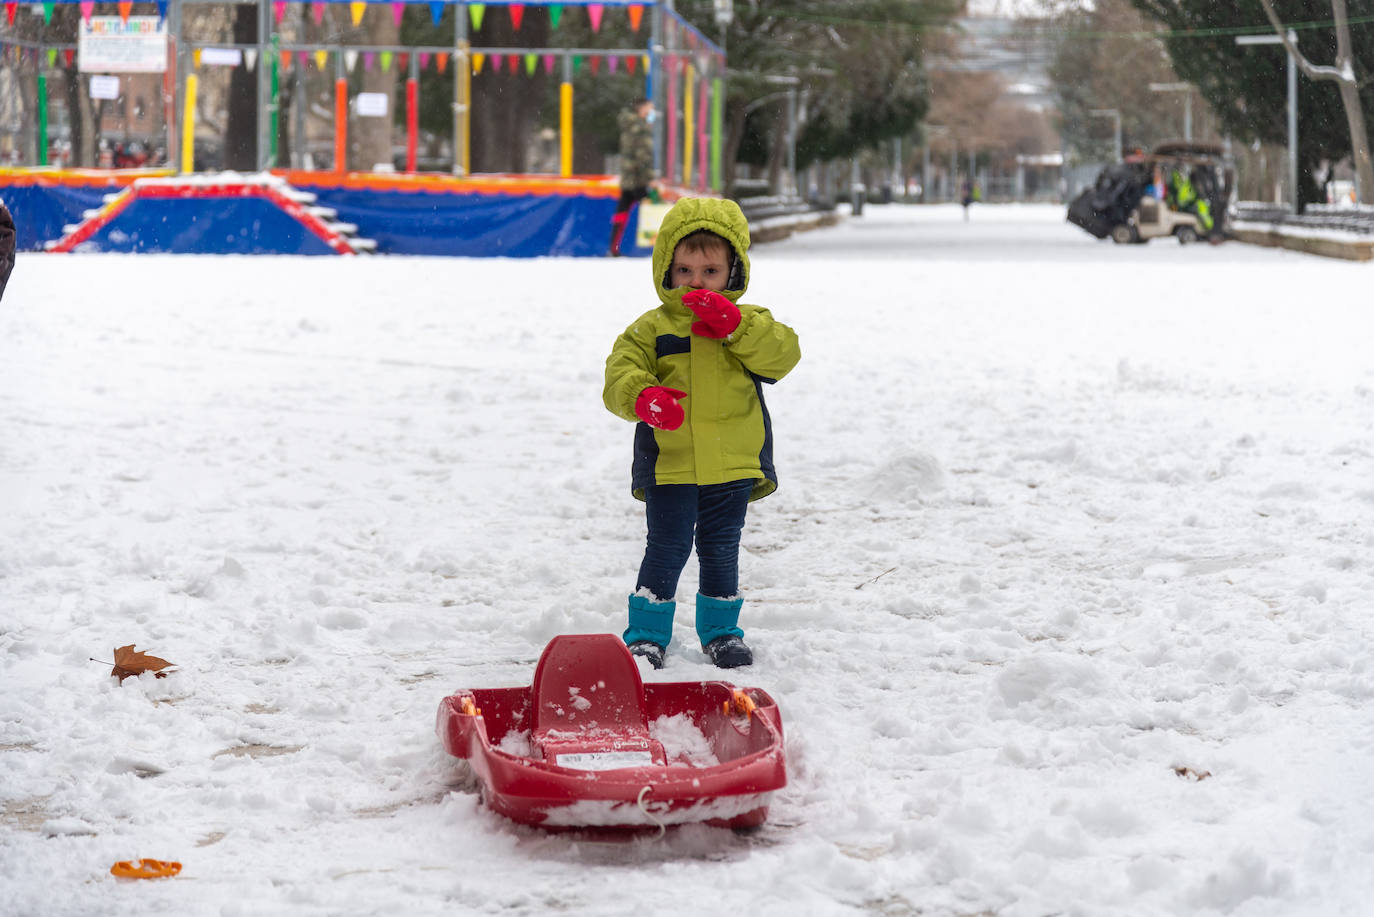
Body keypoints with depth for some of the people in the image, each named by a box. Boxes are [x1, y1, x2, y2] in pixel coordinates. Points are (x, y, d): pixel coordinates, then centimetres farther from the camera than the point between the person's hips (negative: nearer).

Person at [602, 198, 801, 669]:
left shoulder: (750, 324, 7)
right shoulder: (653, 328, 2)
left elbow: (782, 355, -10)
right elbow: (621, 373, -7)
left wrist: (734, 326, -21)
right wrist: (642, 396, -30)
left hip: (733, 465, 2)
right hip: (669, 466, -2)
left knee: (721, 551, 12)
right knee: (667, 549, -1)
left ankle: (721, 629, 26)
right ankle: (647, 632, 11)